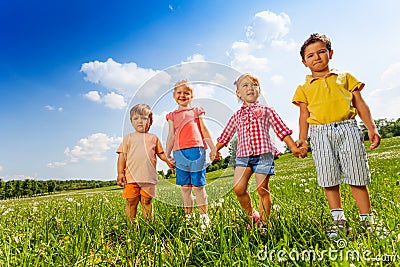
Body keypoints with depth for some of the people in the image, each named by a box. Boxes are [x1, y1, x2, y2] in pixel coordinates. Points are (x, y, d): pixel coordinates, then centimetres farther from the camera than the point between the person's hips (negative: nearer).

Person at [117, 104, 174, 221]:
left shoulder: (153, 138, 13)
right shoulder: (128, 137, 9)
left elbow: (161, 153, 17)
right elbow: (122, 155, 6)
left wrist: (168, 161, -1)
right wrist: (120, 173, -1)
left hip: (148, 177, 1)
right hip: (131, 177, 0)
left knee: (146, 202, 6)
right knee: (131, 202, 5)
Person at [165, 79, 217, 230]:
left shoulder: (196, 111, 13)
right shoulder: (172, 115, 16)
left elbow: (205, 130, 12)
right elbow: (171, 136, 14)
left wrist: (213, 149, 9)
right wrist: (167, 154, 9)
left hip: (196, 150, -2)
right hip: (180, 153, 2)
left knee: (198, 185, 0)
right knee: (184, 186, 7)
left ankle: (204, 216, 12)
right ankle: (189, 215, 19)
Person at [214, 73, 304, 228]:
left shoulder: (266, 110, 10)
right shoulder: (237, 116, 17)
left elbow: (281, 129, 8)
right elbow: (225, 135, 22)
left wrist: (293, 147, 1)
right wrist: (215, 150, 19)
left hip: (263, 154, -2)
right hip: (243, 155, 3)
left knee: (262, 190, 2)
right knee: (238, 189, -9)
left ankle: (264, 221, 19)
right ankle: (252, 215, 15)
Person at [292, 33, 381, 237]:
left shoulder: (345, 77, 17)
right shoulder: (304, 88, 15)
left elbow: (360, 104, 14)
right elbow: (304, 115, 11)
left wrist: (371, 128, 5)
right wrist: (302, 138, 0)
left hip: (347, 129, 0)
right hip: (321, 133, 0)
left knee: (357, 177, 0)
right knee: (329, 181, 1)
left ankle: (367, 220, 15)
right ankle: (339, 221, 15)